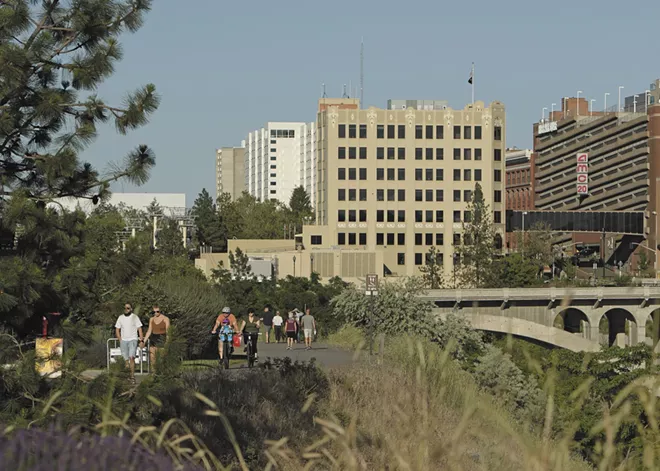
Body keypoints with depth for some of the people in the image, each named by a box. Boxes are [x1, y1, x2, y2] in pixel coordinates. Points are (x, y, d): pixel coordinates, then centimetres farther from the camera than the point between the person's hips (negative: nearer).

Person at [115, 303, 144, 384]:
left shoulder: (135, 317, 0)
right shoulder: (120, 318, 9)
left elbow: (139, 329, 0)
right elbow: (117, 329, 13)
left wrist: (141, 340, -6)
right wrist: (120, 340, 3)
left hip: (133, 340, -3)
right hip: (123, 341, 3)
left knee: (131, 358, -18)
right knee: (126, 360, 3)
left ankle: (132, 376, -18)